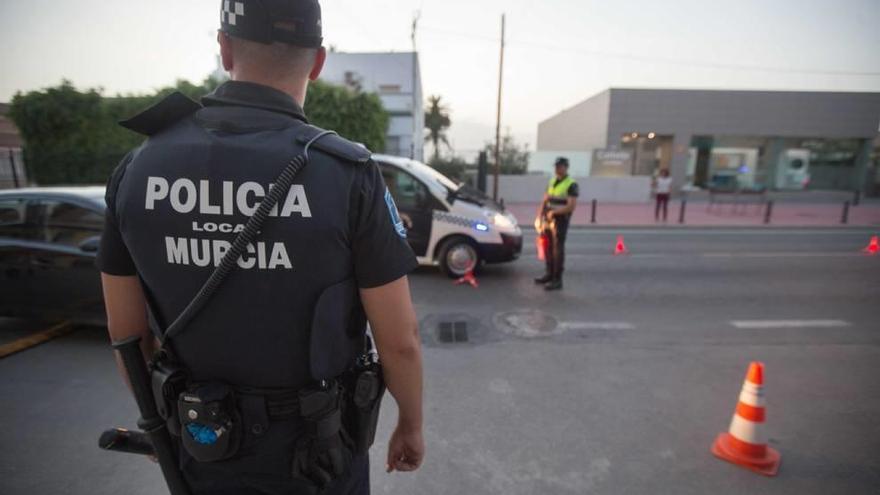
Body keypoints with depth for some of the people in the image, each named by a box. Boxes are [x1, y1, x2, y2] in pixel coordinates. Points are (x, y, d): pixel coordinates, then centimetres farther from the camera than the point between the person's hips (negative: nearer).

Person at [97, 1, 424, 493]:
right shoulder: (347, 173, -24)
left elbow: (127, 329, -1)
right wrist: (412, 424, 0)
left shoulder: (139, 168, -11)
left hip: (207, 439, 3)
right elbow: (400, 340, -19)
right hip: (315, 444, -2)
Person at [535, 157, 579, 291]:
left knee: (558, 249, -5)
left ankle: (557, 280, 0)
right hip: (548, 220, 7)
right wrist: (539, 216, 6)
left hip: (560, 221, -7)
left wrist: (554, 212, -18)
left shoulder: (571, 185, -9)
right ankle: (549, 274, 26)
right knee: (548, 248, 13)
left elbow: (572, 206, -17)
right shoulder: (552, 181, 13)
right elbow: (545, 200, 14)